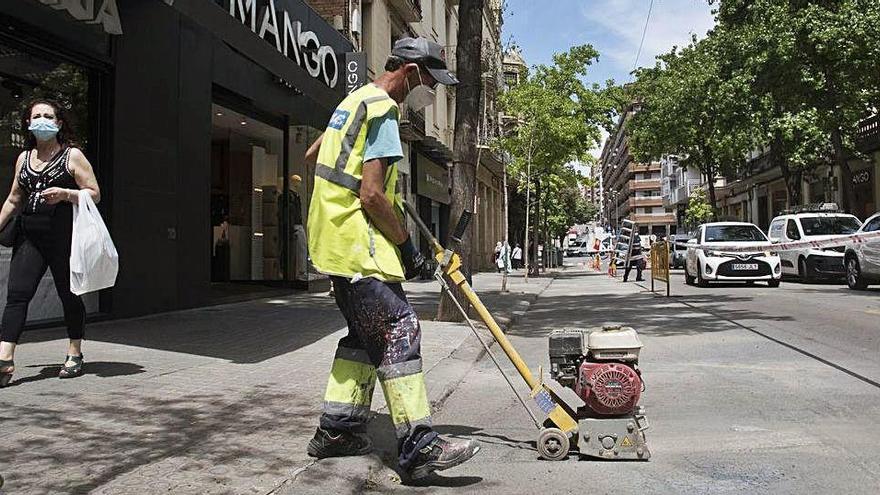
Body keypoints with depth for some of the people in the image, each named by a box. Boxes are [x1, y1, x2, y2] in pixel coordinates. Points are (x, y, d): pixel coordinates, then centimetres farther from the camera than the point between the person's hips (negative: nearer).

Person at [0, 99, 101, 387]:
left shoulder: (73, 156, 2)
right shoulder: (23, 158, 16)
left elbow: (94, 195, -3)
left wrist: (65, 194, -18)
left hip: (63, 237, -4)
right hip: (29, 236, 4)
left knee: (69, 295, 5)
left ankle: (75, 355, 19)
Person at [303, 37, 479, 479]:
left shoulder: (354, 101, 19)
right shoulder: (383, 112, -12)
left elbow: (311, 156, 30)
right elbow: (372, 196, -20)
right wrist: (406, 244, -9)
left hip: (337, 242, 10)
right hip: (358, 244, -10)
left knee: (365, 334, 15)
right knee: (399, 331, -12)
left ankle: (336, 431, 20)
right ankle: (418, 446, -13)